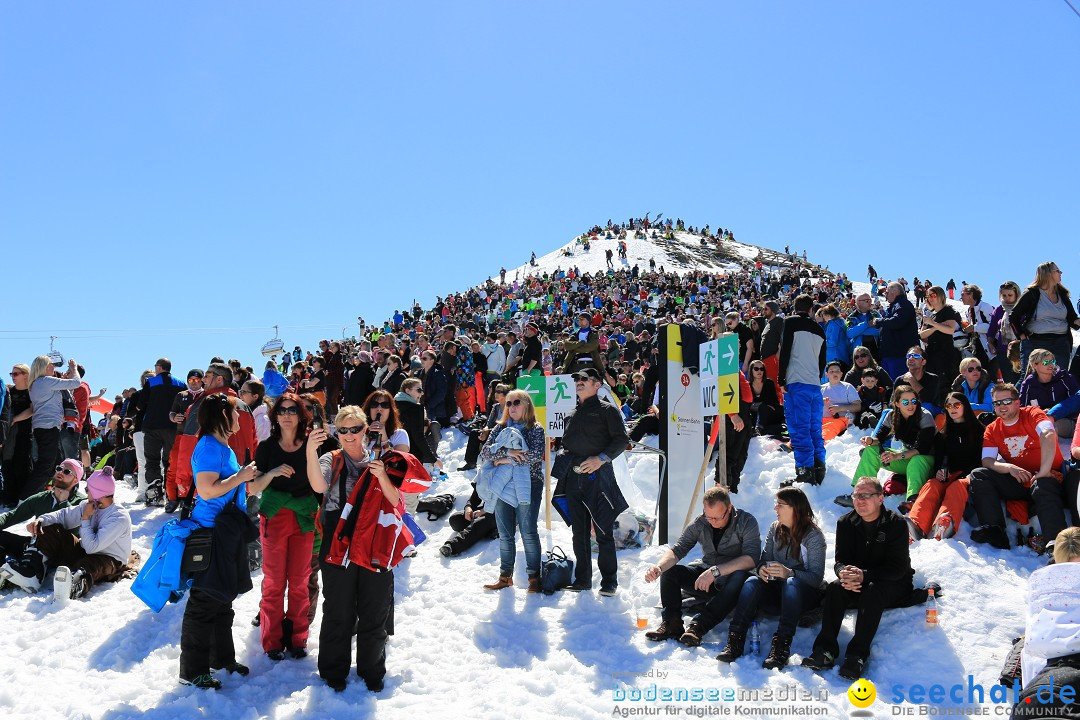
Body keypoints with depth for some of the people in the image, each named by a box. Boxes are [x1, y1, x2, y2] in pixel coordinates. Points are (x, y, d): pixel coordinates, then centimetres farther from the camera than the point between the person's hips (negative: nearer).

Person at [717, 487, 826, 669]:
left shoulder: (814, 536, -10)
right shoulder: (775, 529, 7)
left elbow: (817, 577, -18)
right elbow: (764, 559, 5)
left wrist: (789, 573, -36)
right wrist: (761, 569, -21)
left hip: (807, 594, -4)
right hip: (779, 591, 4)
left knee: (792, 584, -38)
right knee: (752, 582, -26)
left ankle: (781, 646, -47)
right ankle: (735, 640, -38)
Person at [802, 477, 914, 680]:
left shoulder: (896, 524, -14)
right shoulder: (846, 523, 0)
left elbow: (898, 568, -19)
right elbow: (840, 560, -3)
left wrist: (865, 575, -34)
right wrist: (844, 572, -29)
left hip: (894, 585, -4)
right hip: (858, 582, 4)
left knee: (873, 592, -36)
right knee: (834, 588, -25)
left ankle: (858, 655, -42)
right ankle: (825, 650, -34)